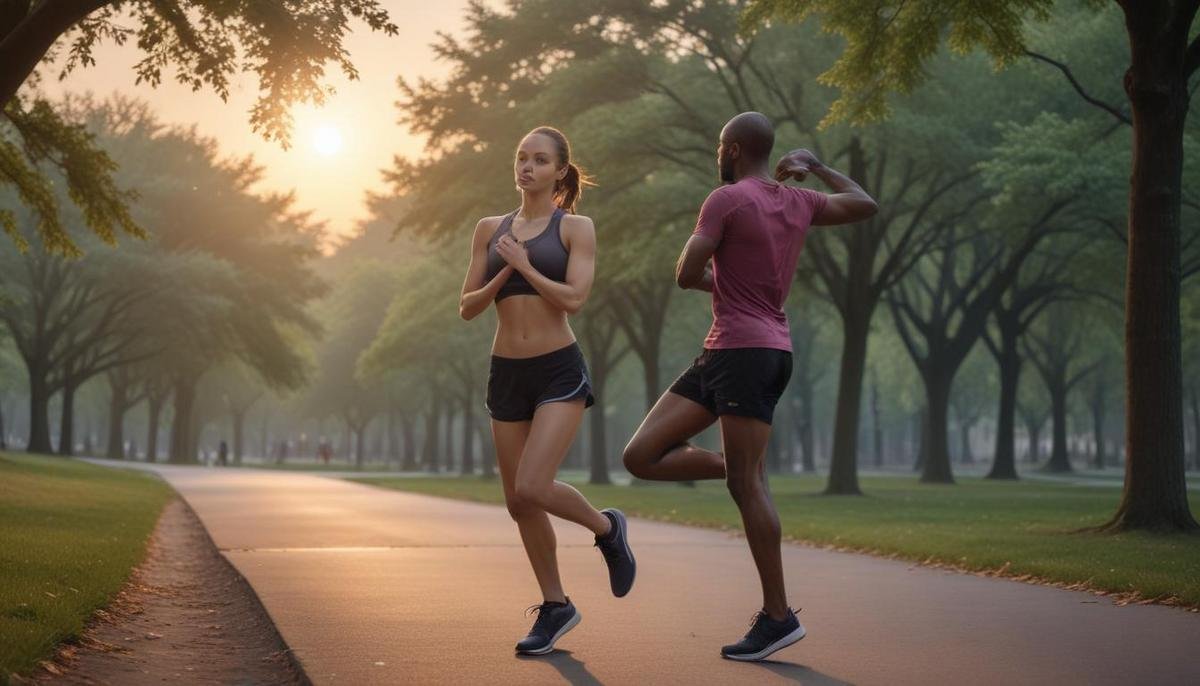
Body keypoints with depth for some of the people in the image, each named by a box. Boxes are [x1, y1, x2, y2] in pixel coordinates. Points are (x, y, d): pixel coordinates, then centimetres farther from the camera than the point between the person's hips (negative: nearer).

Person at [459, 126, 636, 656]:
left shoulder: (576, 228, -1)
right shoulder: (490, 229, 11)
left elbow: (574, 298, -14)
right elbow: (468, 308, 7)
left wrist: (524, 266, -7)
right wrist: (503, 275, -9)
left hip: (560, 371, -5)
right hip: (506, 373, 5)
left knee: (532, 488, -20)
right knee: (518, 502, 8)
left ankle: (606, 527, 11)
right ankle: (555, 606, 24)